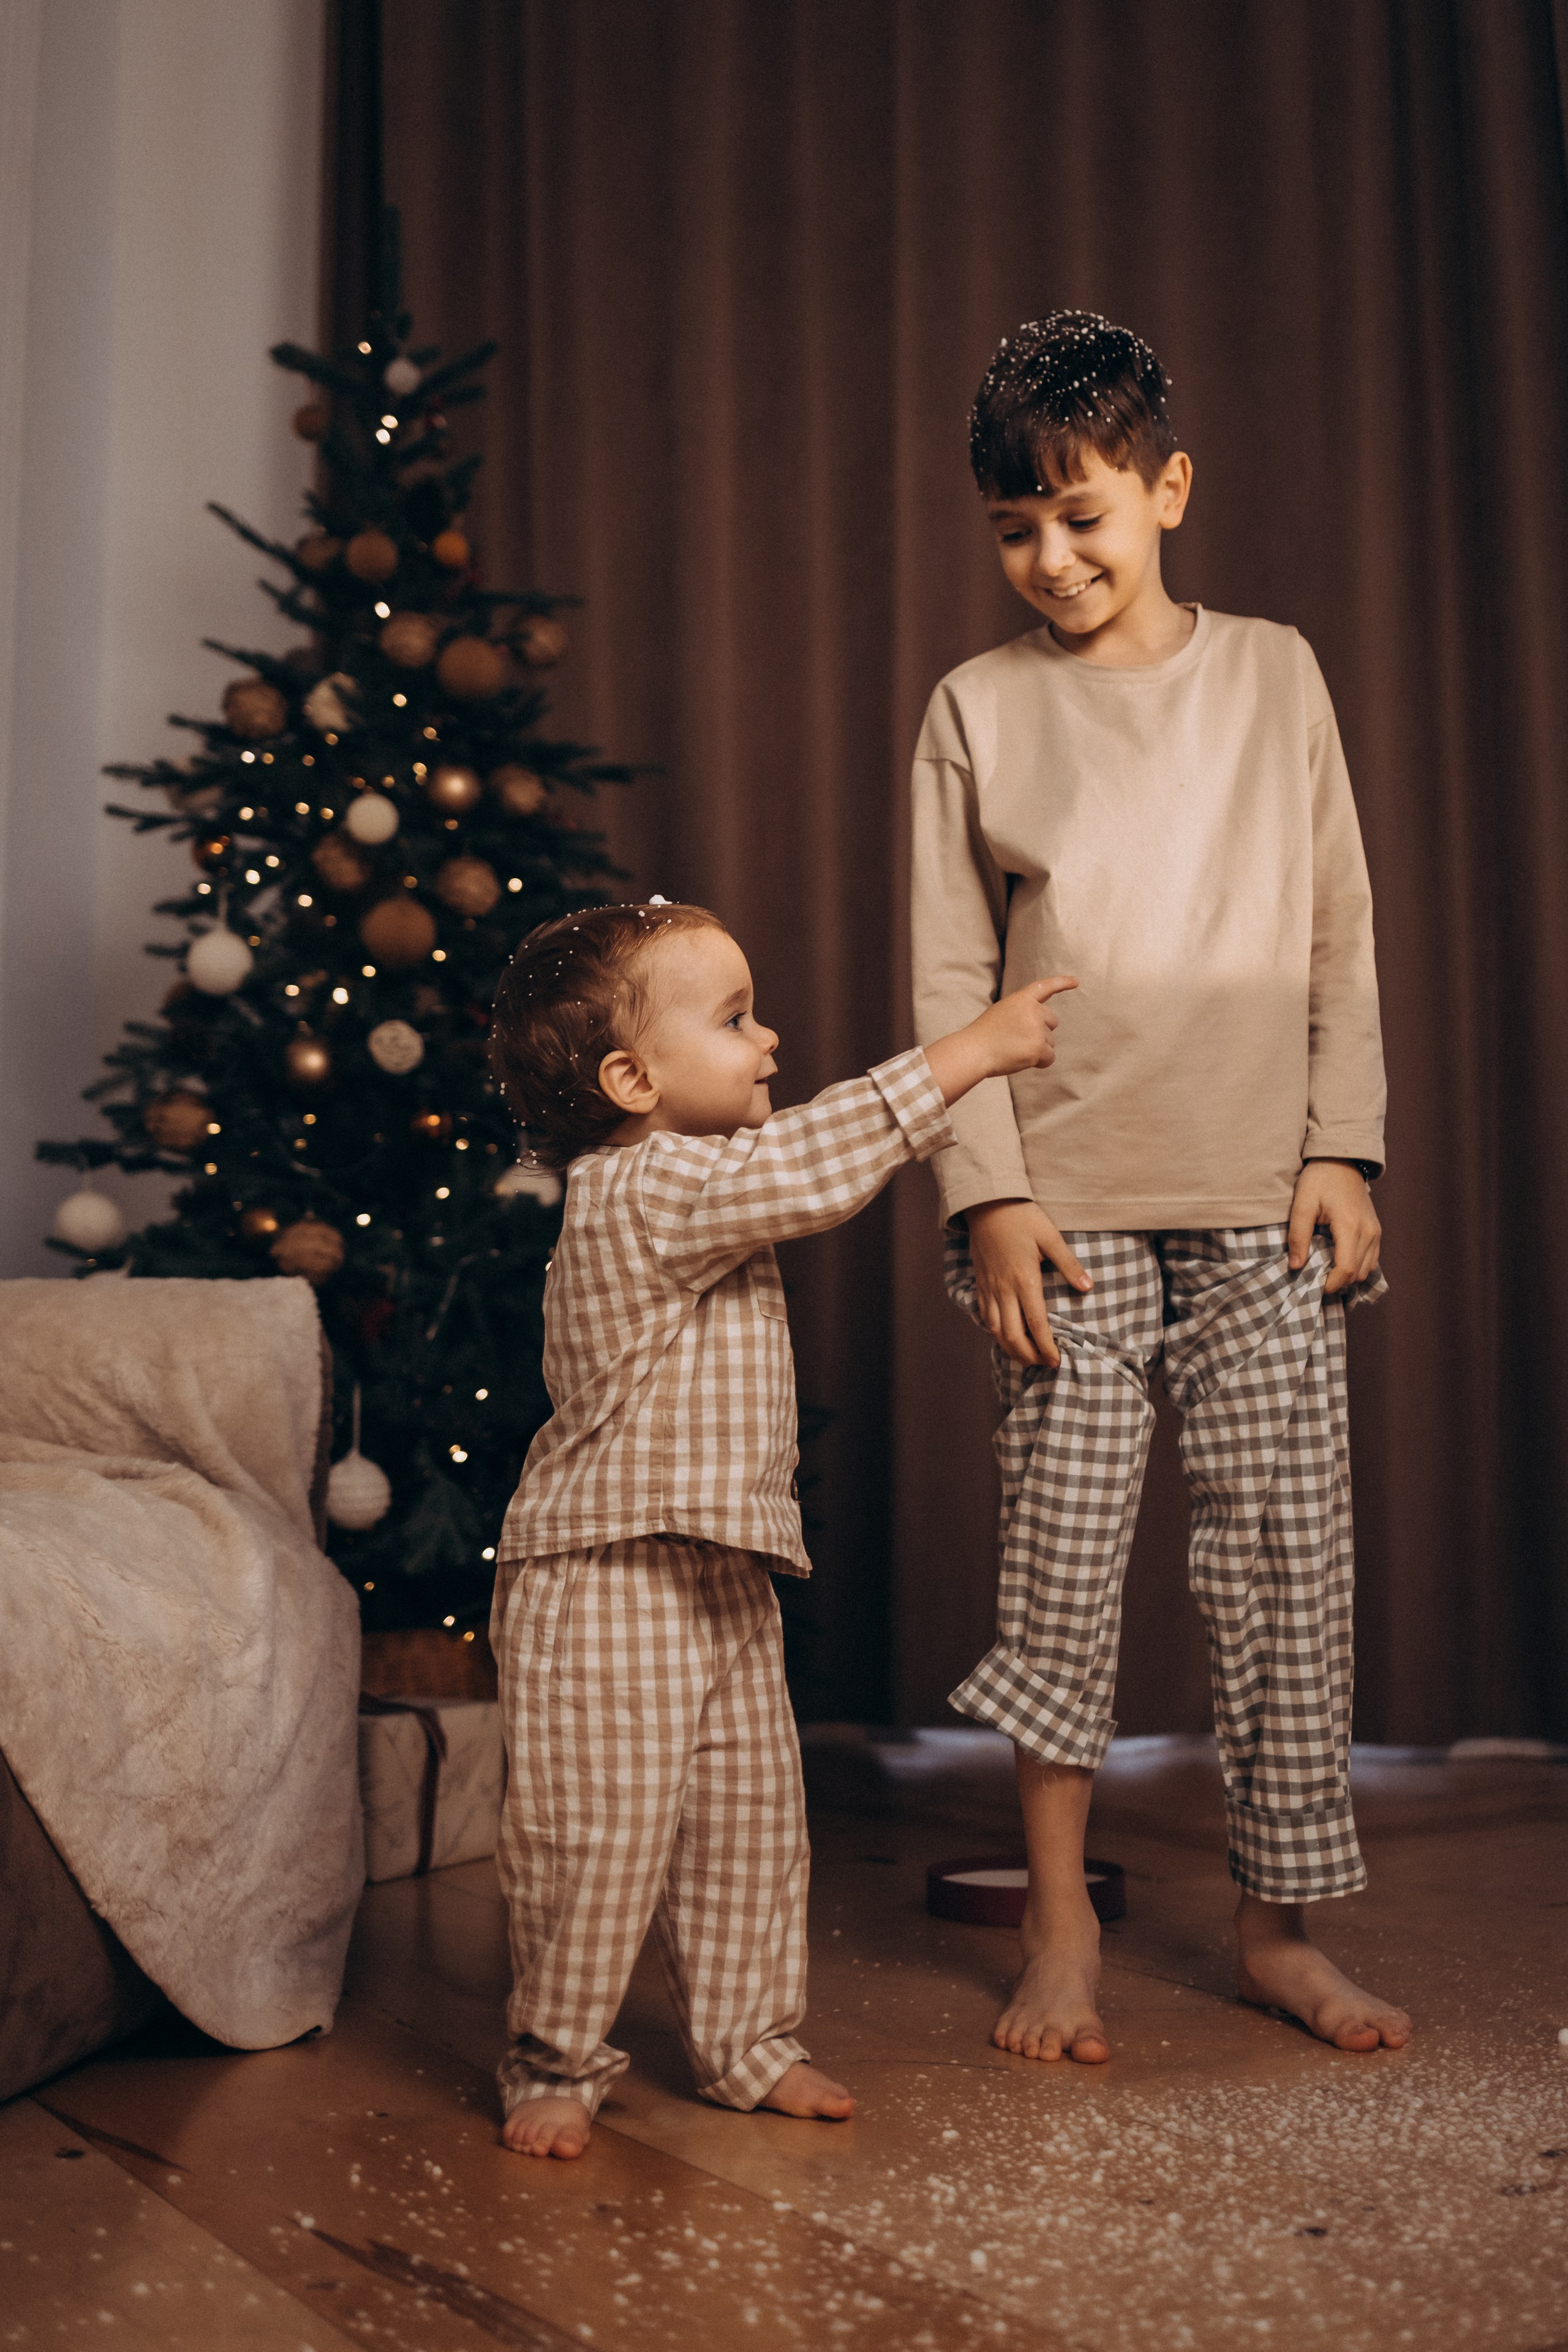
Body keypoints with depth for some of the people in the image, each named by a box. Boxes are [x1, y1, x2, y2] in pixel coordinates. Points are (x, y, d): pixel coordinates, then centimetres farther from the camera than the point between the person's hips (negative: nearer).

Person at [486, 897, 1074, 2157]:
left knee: (748, 1819, 14)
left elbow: (819, 1151, 26)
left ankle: (747, 2044, 27)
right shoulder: (642, 1193, -19)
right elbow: (816, 1168, -25)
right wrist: (964, 1054, -21)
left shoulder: (698, 1179, 13)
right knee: (599, 1832, -2)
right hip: (607, 1581, -10)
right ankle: (555, 2063, 15)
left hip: (725, 1580, 10)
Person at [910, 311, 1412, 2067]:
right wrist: (989, 1192, -6)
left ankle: (1277, 1926, 16)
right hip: (1070, 1201, -1)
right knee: (1061, 1549, 0)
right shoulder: (980, 707, 5)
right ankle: (1060, 1922, 15)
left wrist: (1343, 1149, 2)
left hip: (1266, 1199, 1)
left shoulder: (1273, 674, 9)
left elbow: (1342, 933, 10)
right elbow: (950, 979, 2)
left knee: (1285, 1548, 3)